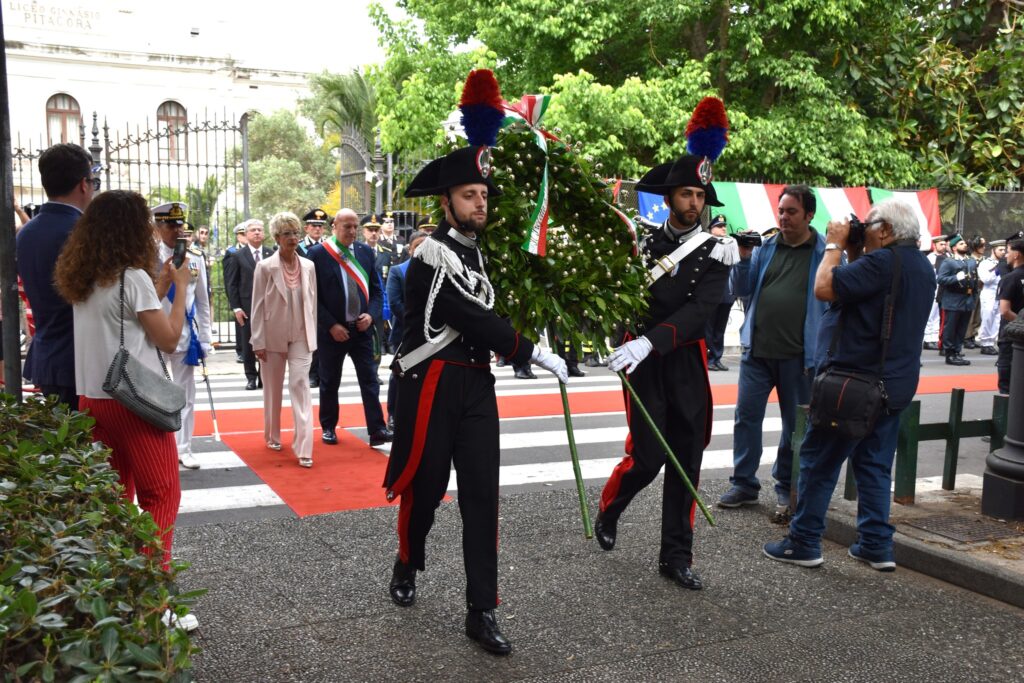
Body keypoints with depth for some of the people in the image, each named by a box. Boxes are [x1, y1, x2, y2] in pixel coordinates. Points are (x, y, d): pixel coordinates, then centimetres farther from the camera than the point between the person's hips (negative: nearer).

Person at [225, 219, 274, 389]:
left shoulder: (271, 254, 5)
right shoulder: (237, 256, 1)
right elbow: (231, 284, 0)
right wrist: (236, 307, -6)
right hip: (247, 307, -1)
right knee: (248, 345, 5)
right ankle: (251, 378, 15)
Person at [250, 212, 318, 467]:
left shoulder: (308, 266, 2)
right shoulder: (265, 267, -6)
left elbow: (312, 302, 8)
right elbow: (257, 307, -5)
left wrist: (313, 335, 7)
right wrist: (258, 342, -7)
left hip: (301, 336, 1)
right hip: (273, 336, -1)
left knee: (300, 385, -9)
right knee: (273, 389, 13)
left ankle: (304, 447, -11)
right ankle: (273, 436, 32)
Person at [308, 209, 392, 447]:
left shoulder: (366, 251, 5)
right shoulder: (318, 253, -7)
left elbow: (376, 289, 9)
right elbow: (313, 295, -8)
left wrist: (371, 315, -8)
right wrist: (331, 325, -13)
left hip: (361, 328, 3)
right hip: (332, 330, -3)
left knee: (370, 380, -2)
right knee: (330, 382, 10)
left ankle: (377, 430, 0)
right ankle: (328, 427, 25)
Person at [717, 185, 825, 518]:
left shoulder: (825, 252, -3)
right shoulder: (765, 246, 7)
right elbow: (742, 290, 8)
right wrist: (744, 258, -9)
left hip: (798, 356, -3)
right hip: (757, 350, 3)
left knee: (796, 425, 9)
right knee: (746, 416, 5)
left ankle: (786, 488, 24)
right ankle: (744, 483, 18)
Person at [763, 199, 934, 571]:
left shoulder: (883, 261, -19)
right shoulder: (922, 266, 12)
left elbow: (825, 288, -23)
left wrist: (836, 245, -10)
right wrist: (854, 255, 8)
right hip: (894, 383, 9)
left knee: (819, 461, 1)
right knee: (874, 464, 14)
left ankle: (804, 543, 7)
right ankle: (877, 546, 17)